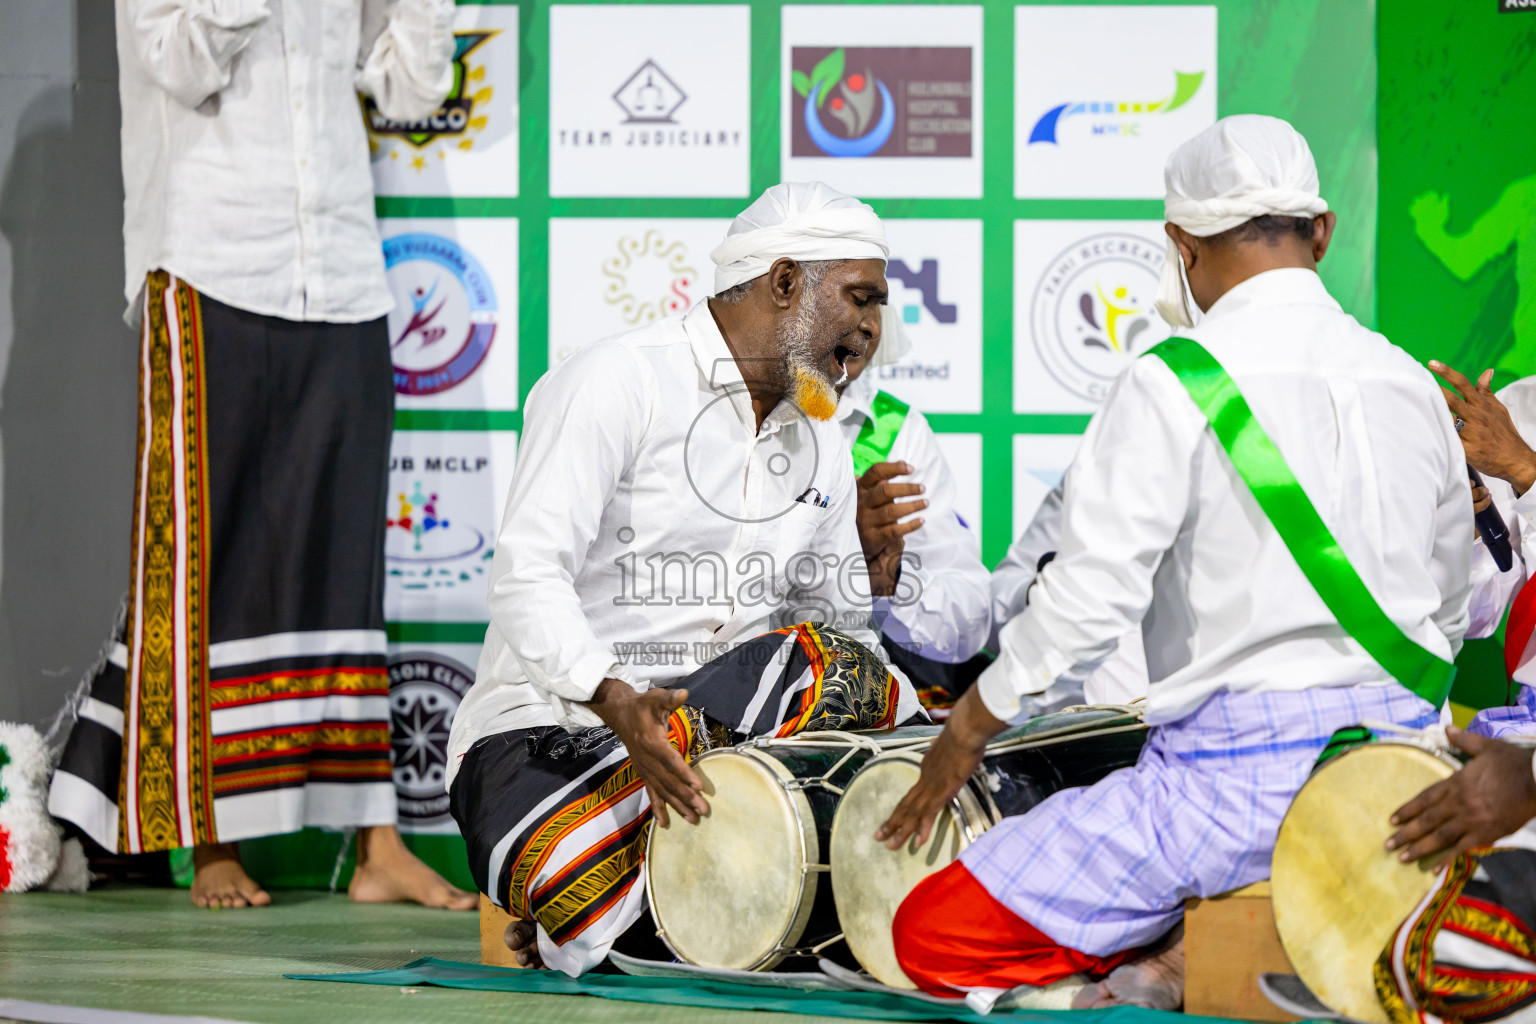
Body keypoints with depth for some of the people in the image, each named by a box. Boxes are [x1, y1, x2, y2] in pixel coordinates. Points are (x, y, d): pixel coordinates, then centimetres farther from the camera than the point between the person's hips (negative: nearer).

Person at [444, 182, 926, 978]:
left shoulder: (822, 444, 17)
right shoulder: (618, 383, -8)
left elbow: (848, 625, 18)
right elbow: (527, 574, -19)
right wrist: (618, 702, -35)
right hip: (542, 730, -5)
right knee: (600, 928, -32)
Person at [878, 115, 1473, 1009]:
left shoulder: (1180, 380, -10)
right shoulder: (1414, 386, 10)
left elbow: (1089, 599, -14)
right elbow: (1450, 616, 19)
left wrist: (971, 724, 2)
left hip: (1239, 778, -7)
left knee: (935, 935, -2)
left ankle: (1191, 959, -15)